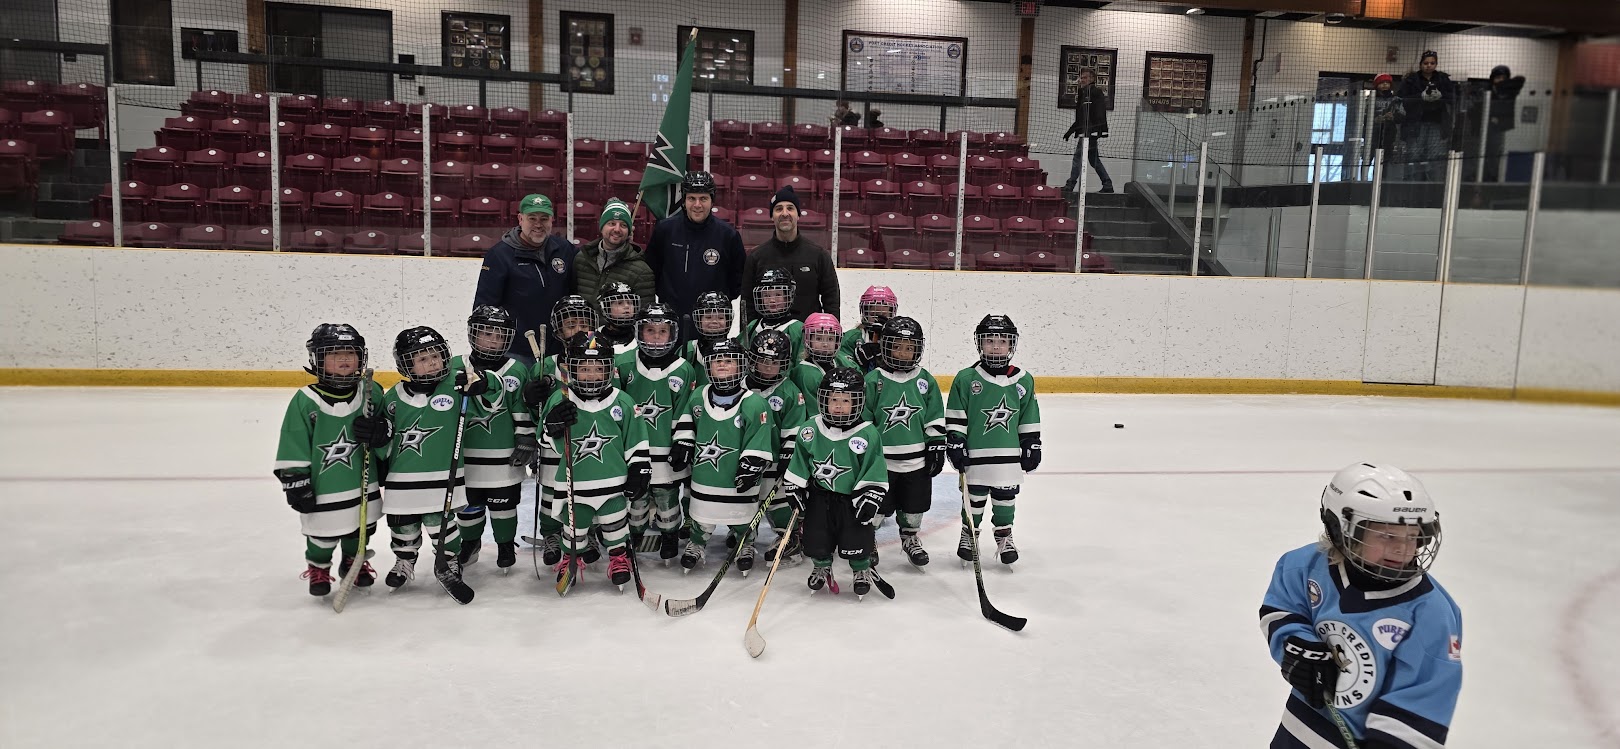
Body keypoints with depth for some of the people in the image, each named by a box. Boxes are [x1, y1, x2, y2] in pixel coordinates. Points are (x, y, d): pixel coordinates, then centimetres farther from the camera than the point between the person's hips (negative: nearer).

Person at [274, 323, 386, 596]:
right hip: (323, 489, -3)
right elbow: (293, 447, -8)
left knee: (361, 530, 18)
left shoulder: (371, 392, -3)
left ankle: (355, 561, 43)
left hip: (363, 484, 3)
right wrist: (296, 482, -7)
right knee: (323, 534, 7)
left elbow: (386, 427, 8)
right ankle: (318, 567, 34)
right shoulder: (306, 400, -13)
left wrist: (379, 431, -16)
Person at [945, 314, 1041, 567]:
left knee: (1006, 499, 12)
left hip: (1010, 455, 2)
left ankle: (1004, 536, 28)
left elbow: (1030, 419, 10)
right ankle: (968, 535, 26)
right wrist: (955, 444, -6)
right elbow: (955, 417, -3)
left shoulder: (1023, 381, 3)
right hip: (976, 454, -2)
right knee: (974, 498, 8)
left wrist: (1032, 446, 9)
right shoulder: (966, 379, -6)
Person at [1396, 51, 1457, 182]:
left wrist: (1440, 95, -12)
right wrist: (1422, 96, -15)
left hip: (1437, 124, 1)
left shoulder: (1444, 79, 14)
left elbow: (1454, 97, 6)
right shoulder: (1411, 79, 7)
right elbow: (1402, 99, -4)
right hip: (1416, 124, -1)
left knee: (1437, 157, -7)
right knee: (1414, 157, -5)